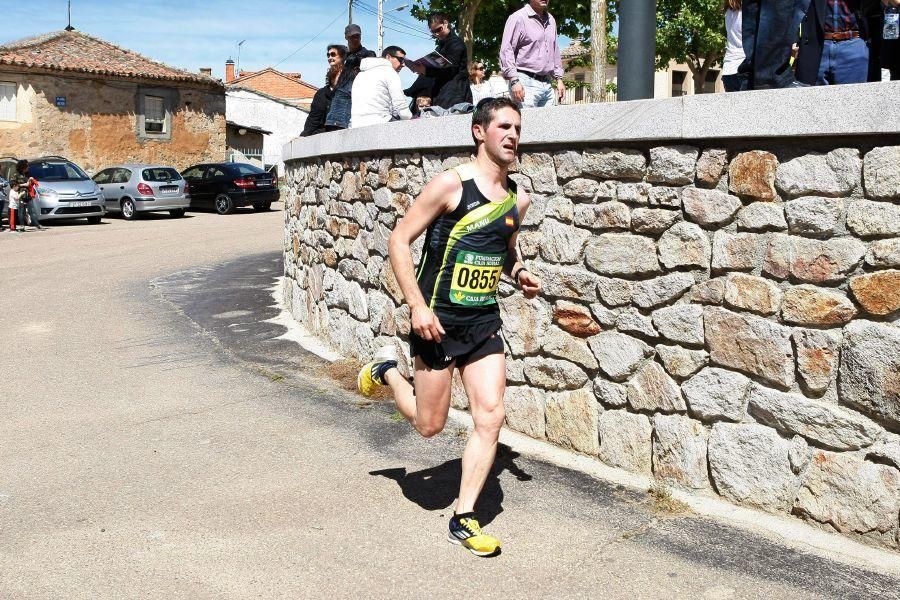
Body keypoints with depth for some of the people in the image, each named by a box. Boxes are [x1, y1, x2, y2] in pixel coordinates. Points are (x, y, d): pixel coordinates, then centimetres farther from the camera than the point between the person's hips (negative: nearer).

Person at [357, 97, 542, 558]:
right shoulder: (452, 183, -14)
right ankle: (386, 370, 37)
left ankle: (464, 519, 9)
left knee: (490, 417, -4)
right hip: (438, 320, -5)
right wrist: (417, 305, -19)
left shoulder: (519, 199, 5)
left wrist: (518, 273, 1)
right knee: (430, 425, 7)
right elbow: (399, 240, -12)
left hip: (485, 321, 5)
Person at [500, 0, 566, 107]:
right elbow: (506, 51, -10)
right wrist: (514, 81, -19)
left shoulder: (551, 20, 18)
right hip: (527, 83, -7)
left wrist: (559, 79, 19)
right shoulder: (518, 18, -4)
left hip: (548, 84, 7)